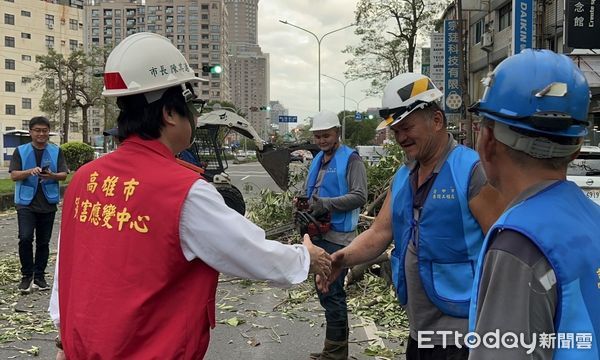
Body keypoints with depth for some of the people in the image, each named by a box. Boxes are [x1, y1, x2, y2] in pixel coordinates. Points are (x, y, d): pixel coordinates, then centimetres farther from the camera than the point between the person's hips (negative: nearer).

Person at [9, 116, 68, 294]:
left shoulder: (56, 151, 5)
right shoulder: (20, 151, 3)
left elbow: (64, 174, 1)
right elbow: (14, 175, -3)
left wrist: (52, 175, -21)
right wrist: (29, 171, -22)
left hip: (48, 203, 2)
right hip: (26, 202, -1)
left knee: (43, 242, 9)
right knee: (25, 238, -13)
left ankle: (39, 276, 20)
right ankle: (27, 275, 3)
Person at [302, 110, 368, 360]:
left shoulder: (351, 159, -8)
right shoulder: (317, 160, 15)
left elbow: (359, 196, -18)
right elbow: (308, 192, 23)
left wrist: (326, 204, -23)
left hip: (337, 236, -8)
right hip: (317, 234, 9)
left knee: (333, 294, -5)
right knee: (324, 292, 16)